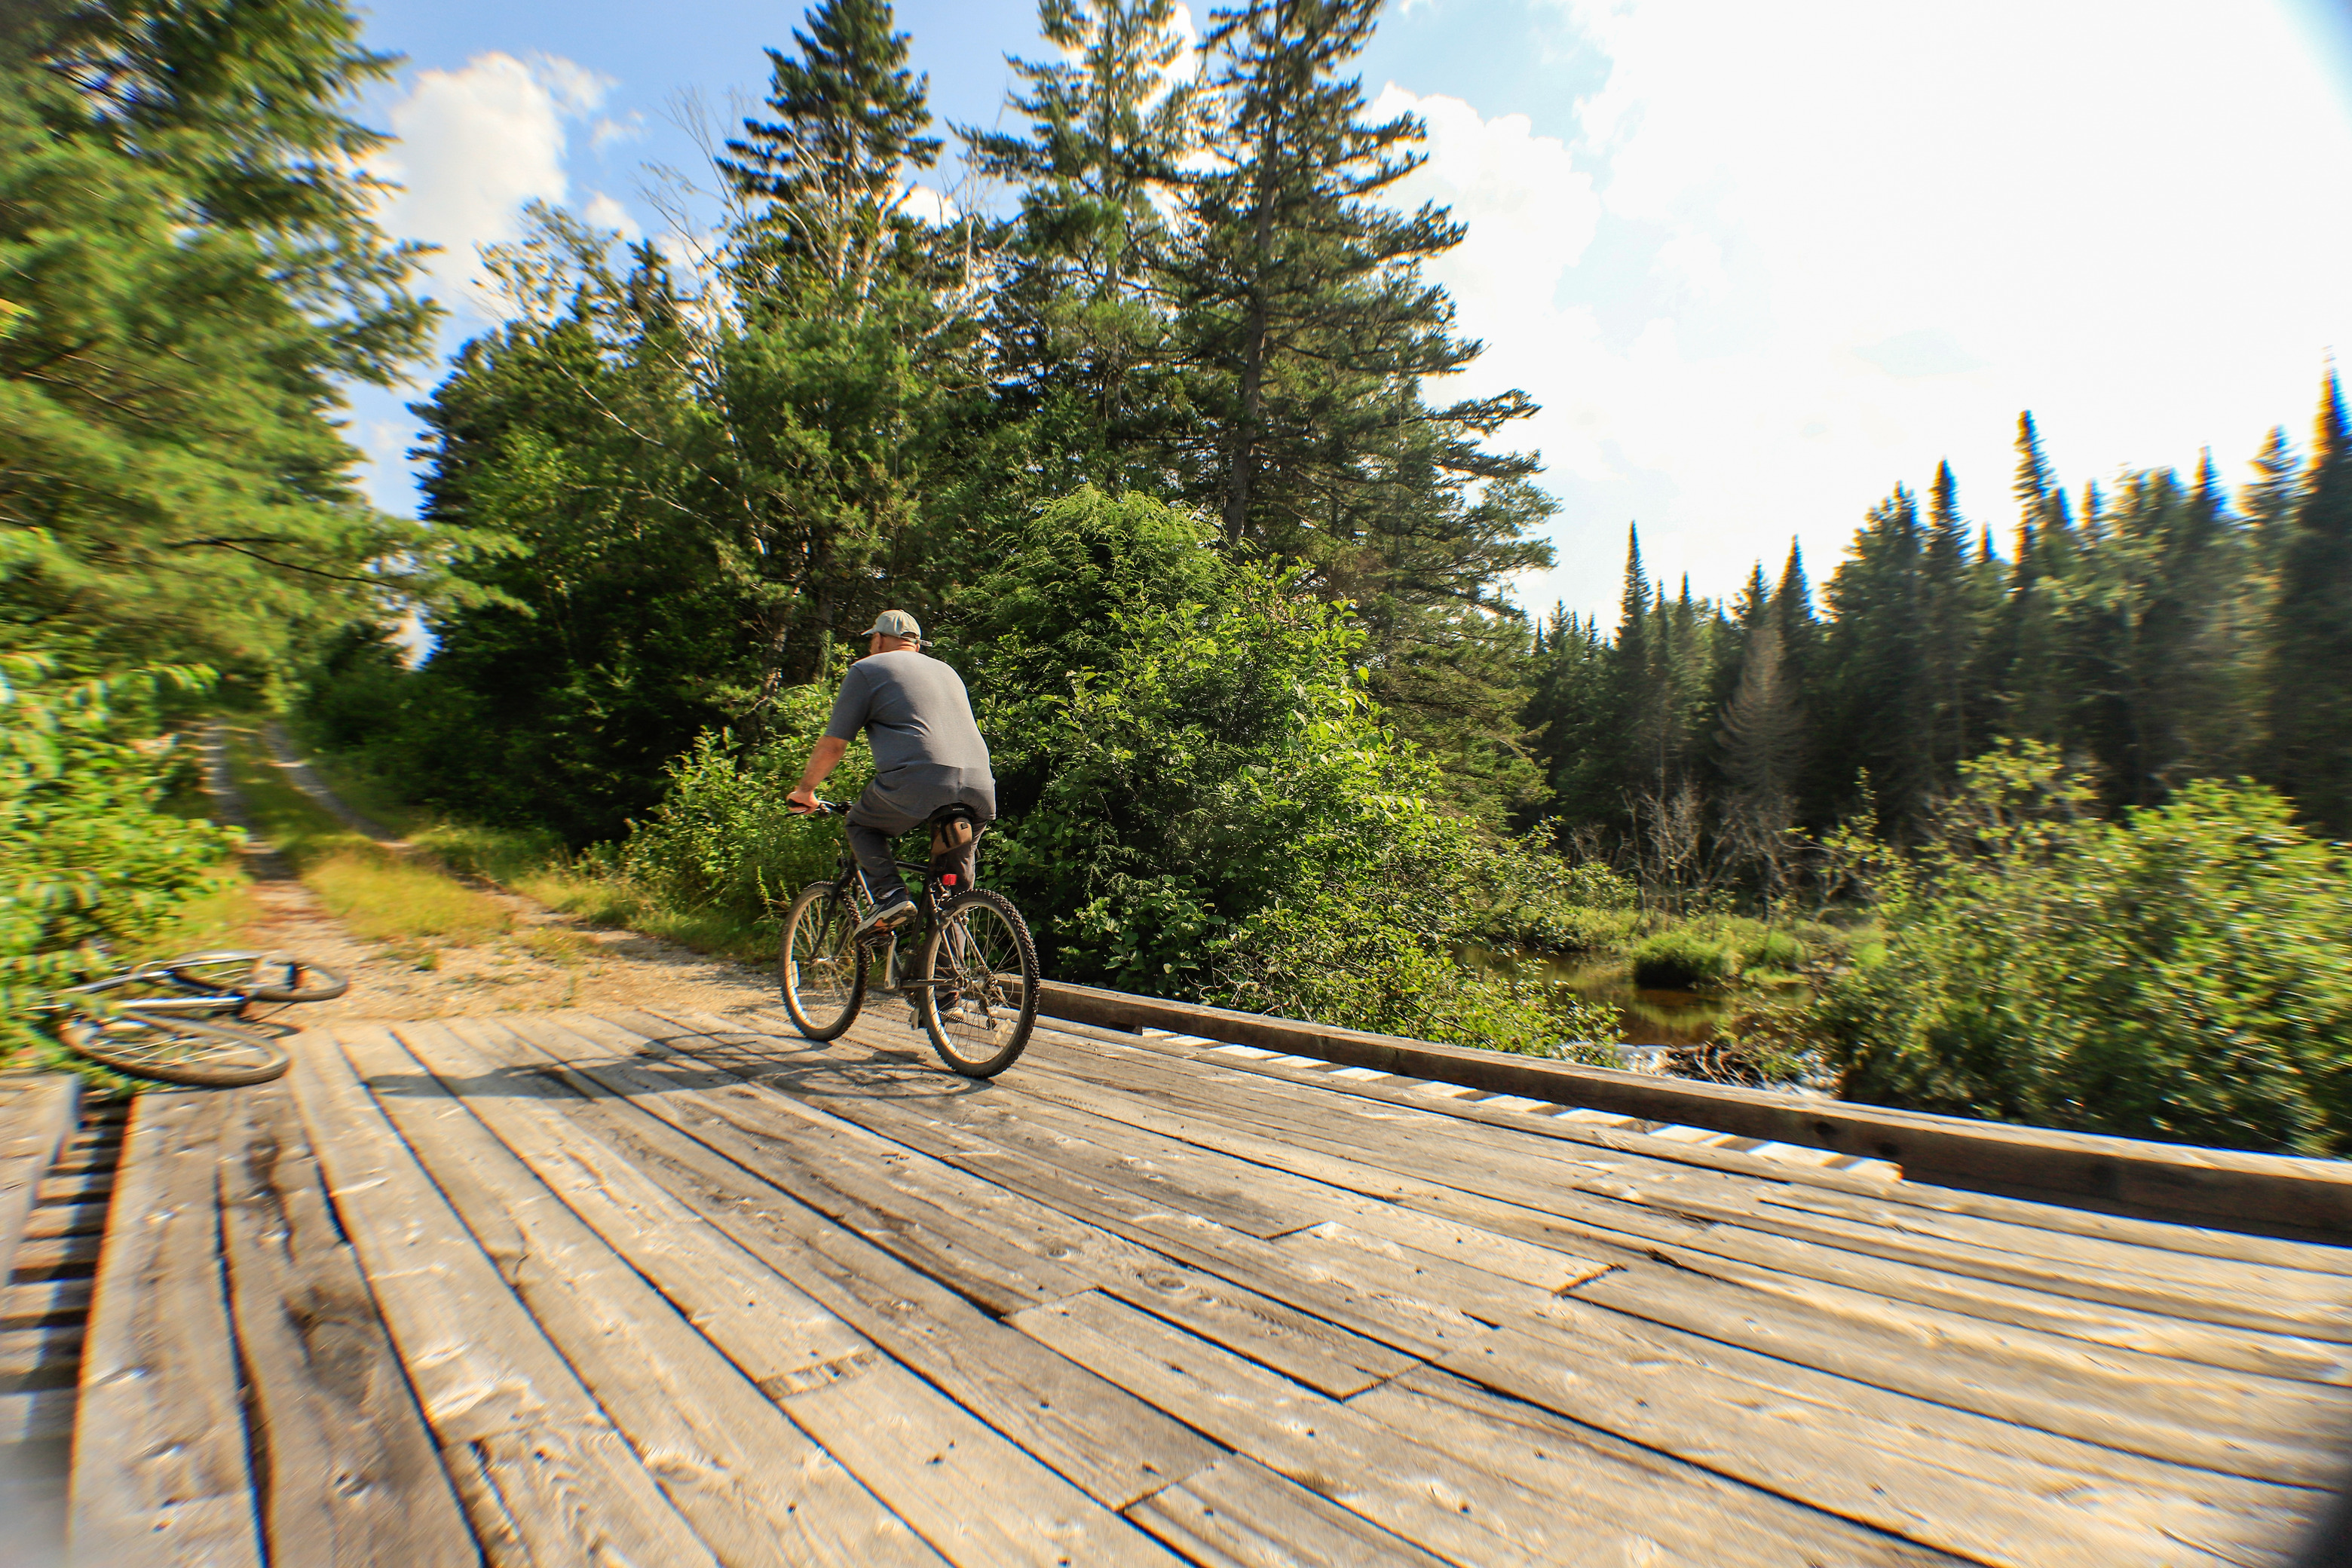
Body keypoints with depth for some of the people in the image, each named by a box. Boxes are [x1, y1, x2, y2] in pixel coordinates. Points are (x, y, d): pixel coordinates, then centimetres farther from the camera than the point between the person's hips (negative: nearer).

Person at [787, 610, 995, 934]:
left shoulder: (866, 669, 13)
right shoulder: (947, 670, 31)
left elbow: (832, 745, 12)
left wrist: (805, 791, 27)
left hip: (917, 785, -5)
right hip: (980, 791, 5)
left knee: (861, 825, 22)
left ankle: (890, 893, 2)